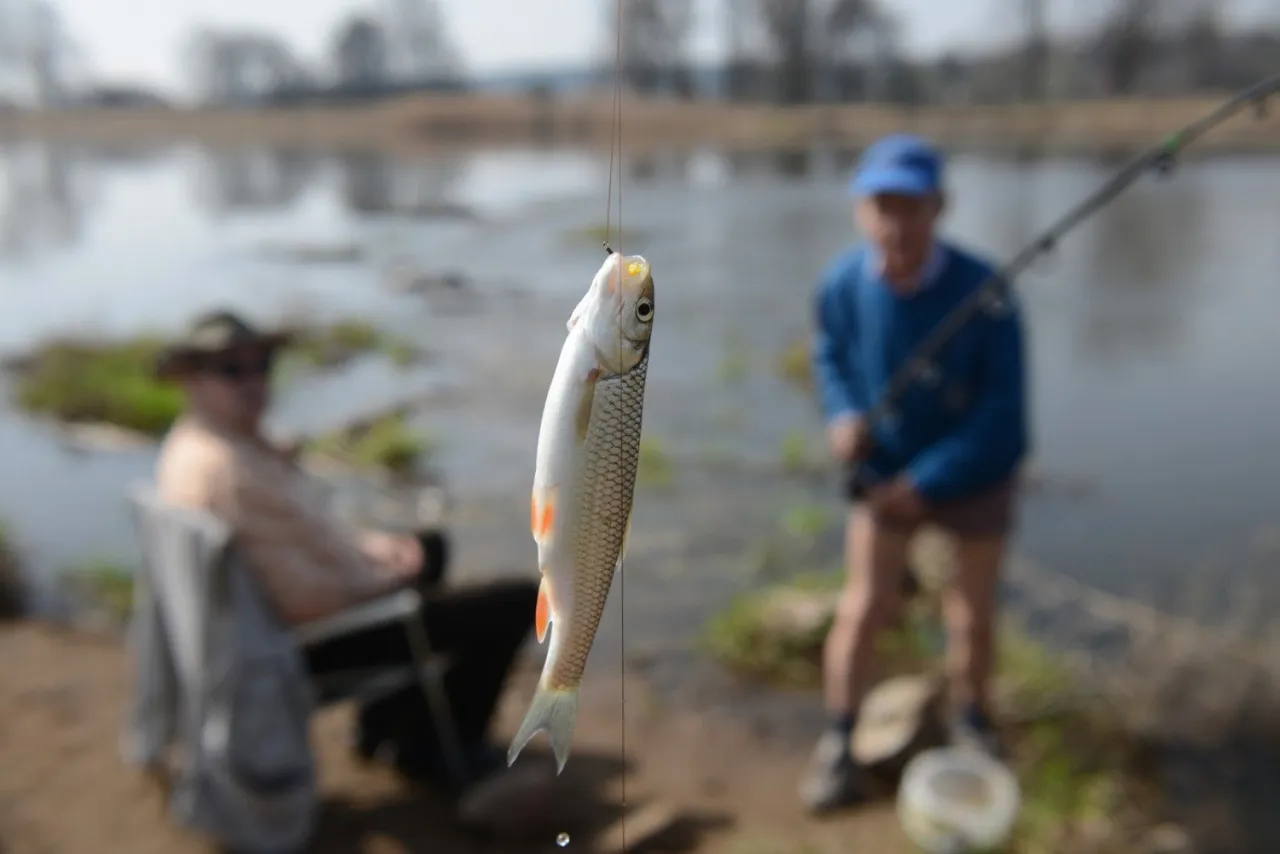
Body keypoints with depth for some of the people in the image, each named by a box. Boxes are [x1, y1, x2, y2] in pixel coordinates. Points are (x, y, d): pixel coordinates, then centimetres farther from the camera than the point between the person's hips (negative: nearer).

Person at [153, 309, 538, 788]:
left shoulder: (189, 444, 3)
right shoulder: (225, 467, -30)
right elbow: (309, 593, -29)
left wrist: (369, 544, 3)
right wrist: (386, 573, -12)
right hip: (315, 645, -11)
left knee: (433, 546, 32)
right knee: (517, 605, -6)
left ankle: (384, 722, 33)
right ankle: (429, 748, 16)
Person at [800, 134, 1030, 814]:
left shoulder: (983, 292, -29)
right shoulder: (842, 284, -20)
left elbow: (1004, 407, -21)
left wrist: (926, 482, -22)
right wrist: (843, 414, -18)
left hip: (975, 472, -1)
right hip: (885, 469, 1)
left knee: (972, 613, 12)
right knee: (864, 605, -3)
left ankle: (972, 728, 39)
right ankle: (837, 746, 13)